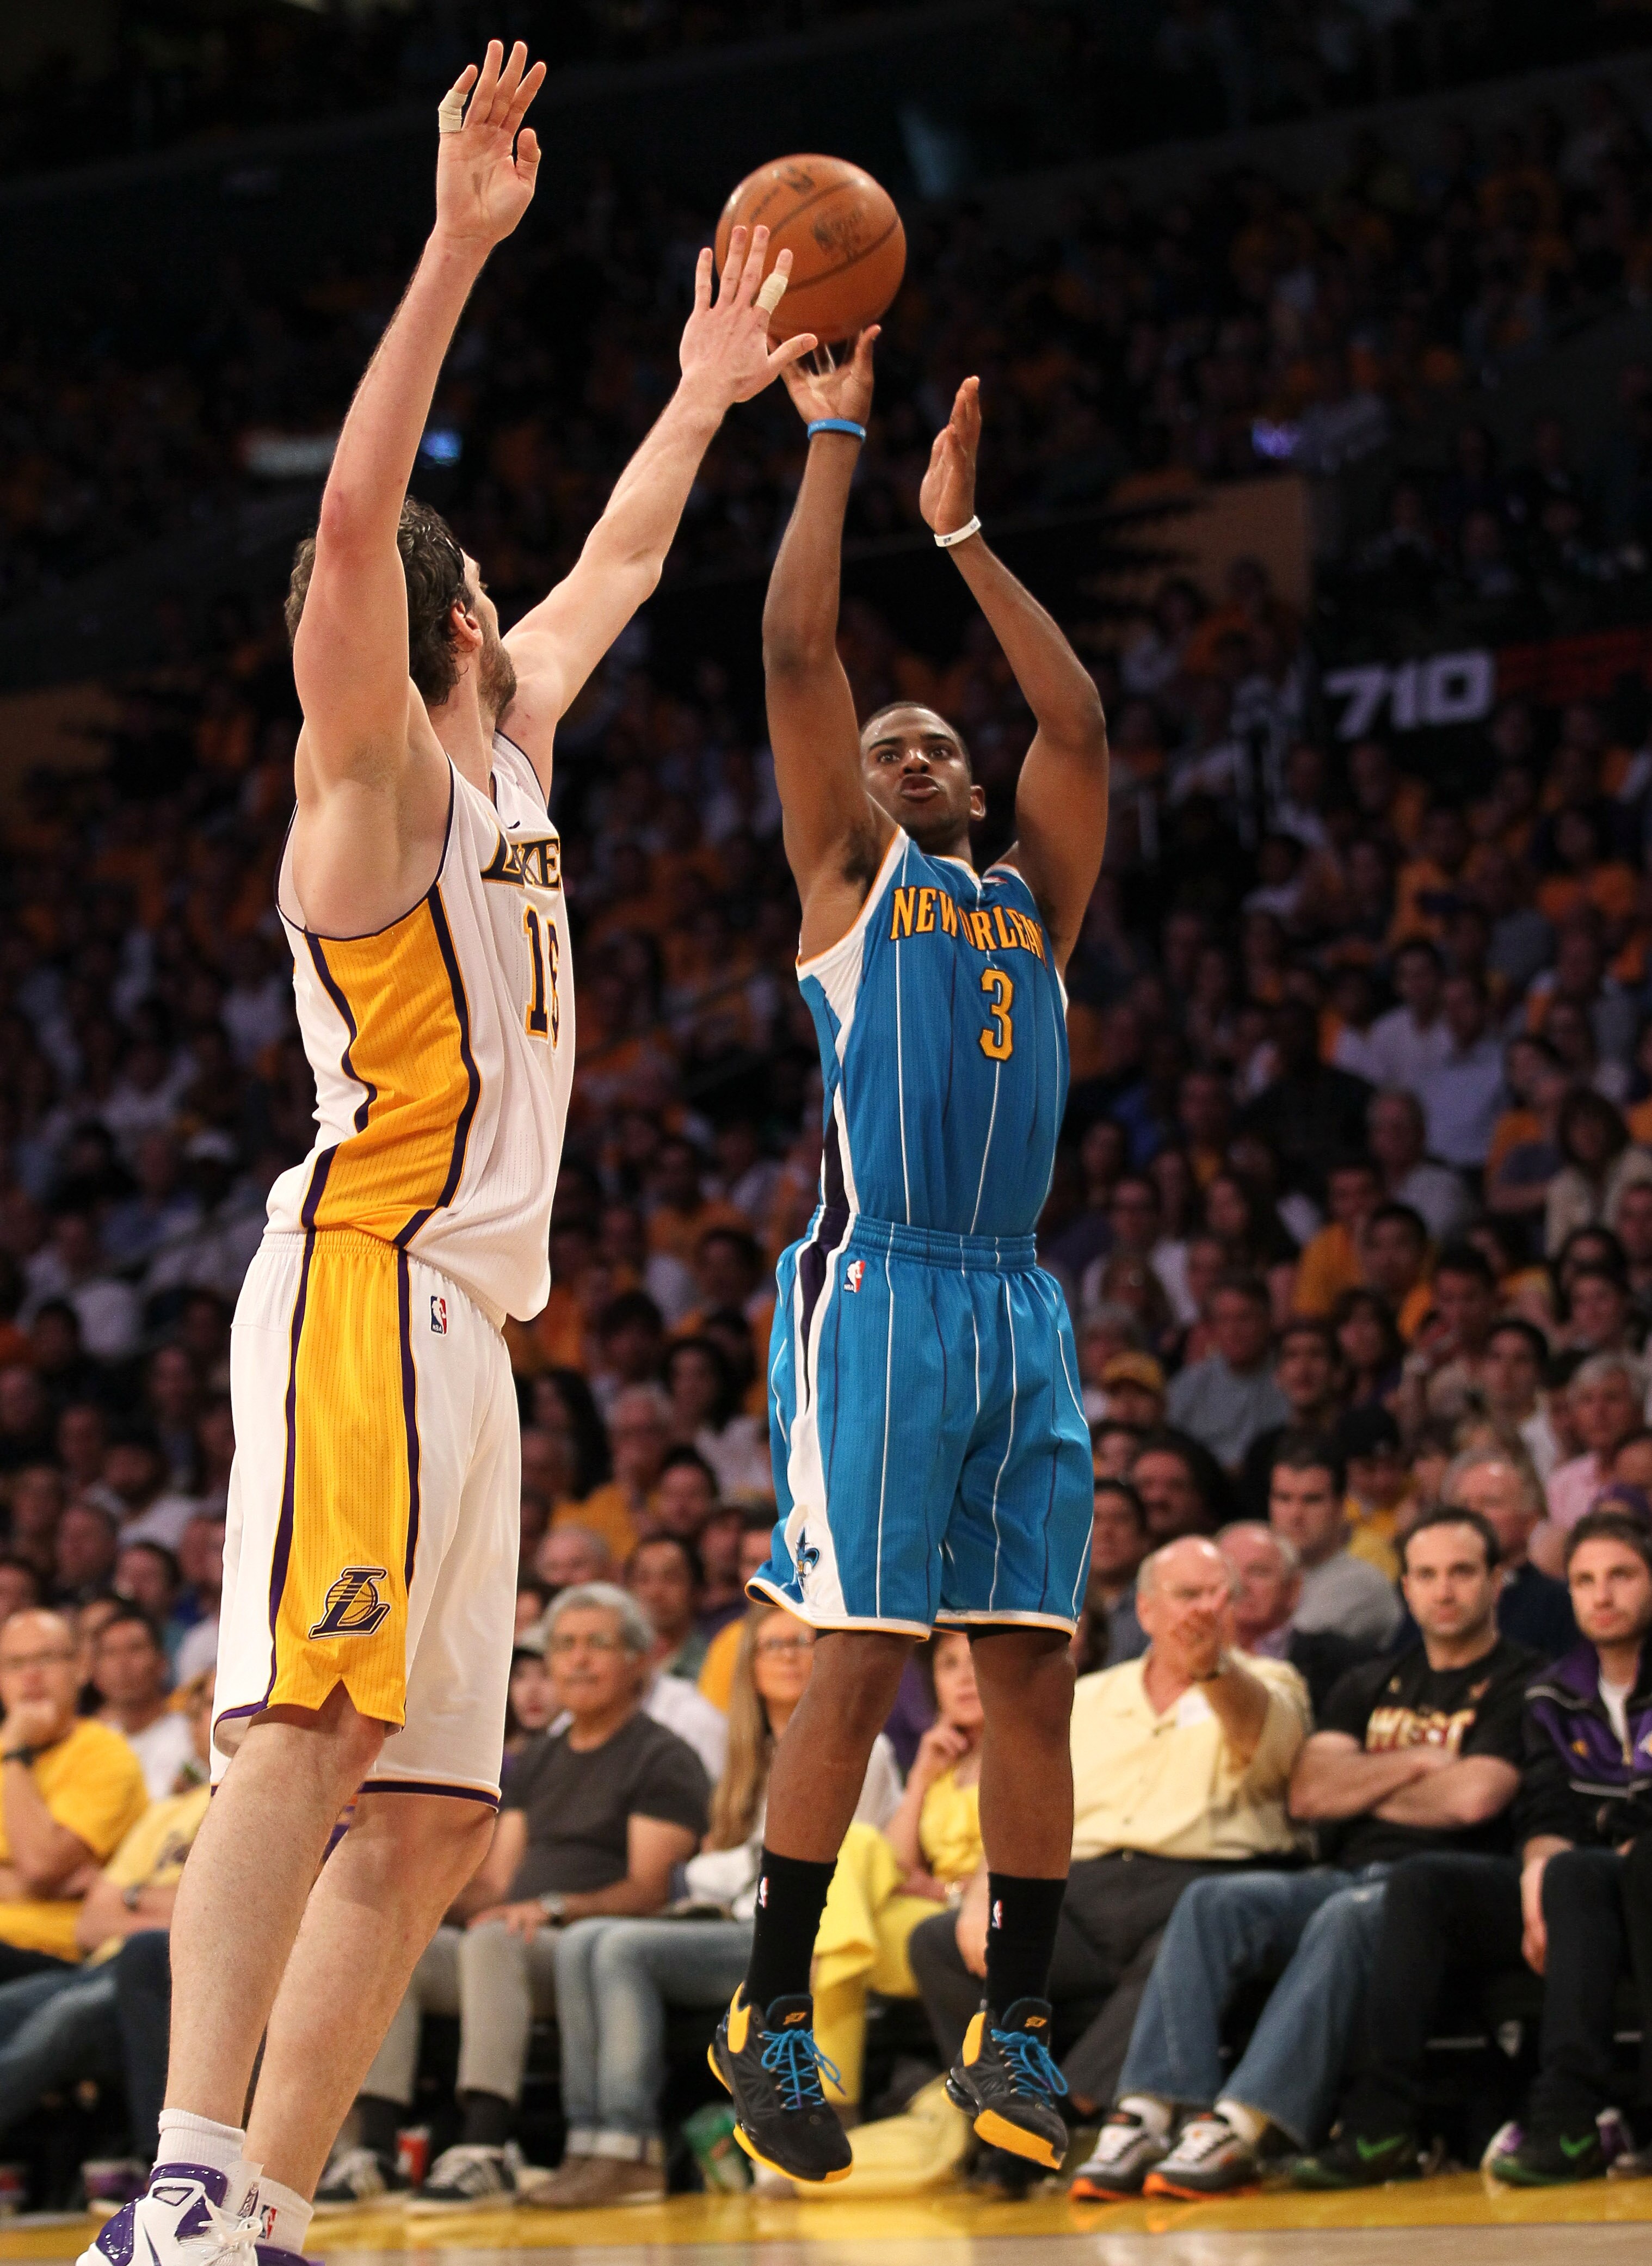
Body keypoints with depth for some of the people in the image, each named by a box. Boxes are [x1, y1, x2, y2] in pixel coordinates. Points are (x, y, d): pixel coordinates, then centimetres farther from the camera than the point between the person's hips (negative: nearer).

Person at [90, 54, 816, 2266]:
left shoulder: (506, 757, 23)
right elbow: (353, 520, -17)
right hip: (368, 1290, -9)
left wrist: (707, 396, 47)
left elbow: (614, 572, 41)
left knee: (429, 1819, 4)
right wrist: (458, 251, -22)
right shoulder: (380, 773, 0)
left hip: (459, 1322, 10)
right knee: (309, 1729, -23)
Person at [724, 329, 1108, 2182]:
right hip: (880, 1289, -5)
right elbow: (795, 651, 3)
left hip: (1022, 1302, 5)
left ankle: (1014, 2028, 6)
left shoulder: (1032, 892, 22)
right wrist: (832, 440, 7)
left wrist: (962, 535, 24)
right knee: (861, 1660, -9)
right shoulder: (849, 874, 9)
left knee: (1032, 1665, 1)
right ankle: (772, 2020, -3)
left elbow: (1078, 721, 21)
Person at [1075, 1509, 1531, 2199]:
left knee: (1345, 1917, -38)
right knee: (1212, 1902, -22)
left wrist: (1363, 1784, 5)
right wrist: (1415, 1763, 0)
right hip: (1345, 1875, 6)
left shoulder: (1518, 1683, 5)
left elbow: (1473, 1797, -11)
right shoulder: (1371, 1686, 23)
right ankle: (1145, 2117, -35)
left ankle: (1238, 2129, -47)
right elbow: (1308, 1793, 9)